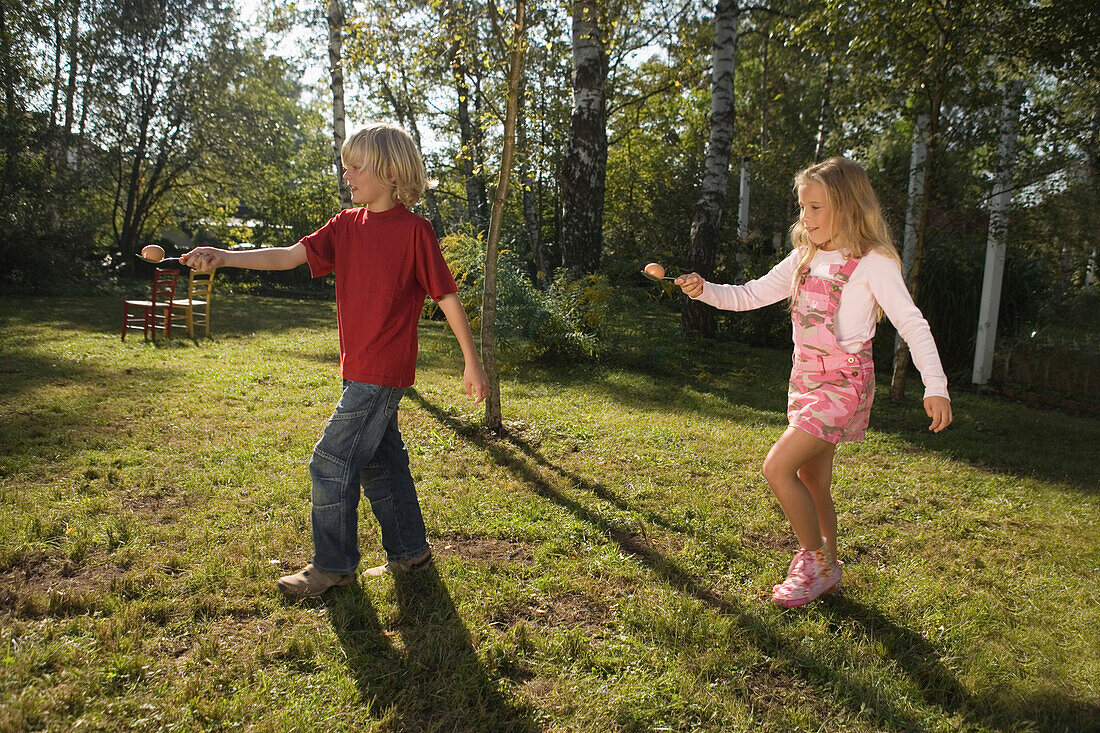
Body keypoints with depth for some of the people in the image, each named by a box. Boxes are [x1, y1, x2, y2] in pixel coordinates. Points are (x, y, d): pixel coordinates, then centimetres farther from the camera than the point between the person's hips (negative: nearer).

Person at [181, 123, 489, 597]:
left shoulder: (414, 230, -10)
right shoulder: (346, 225, 9)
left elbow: (447, 296, -8)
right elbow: (289, 256, 1)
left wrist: (472, 361, -6)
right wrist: (223, 257, -11)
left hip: (383, 371, -7)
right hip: (358, 370, 7)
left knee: (331, 463, -4)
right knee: (379, 462, 16)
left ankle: (333, 566, 13)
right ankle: (409, 551, 31)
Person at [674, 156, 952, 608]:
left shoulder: (873, 262, -9)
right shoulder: (804, 259, 9)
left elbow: (912, 324, -11)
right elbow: (751, 295, 11)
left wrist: (935, 387, -19)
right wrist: (704, 291, -5)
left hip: (845, 384, -7)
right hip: (805, 379, 7)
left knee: (778, 467, -16)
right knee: (812, 482, 13)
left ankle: (817, 562, 2)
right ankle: (826, 568, 30)